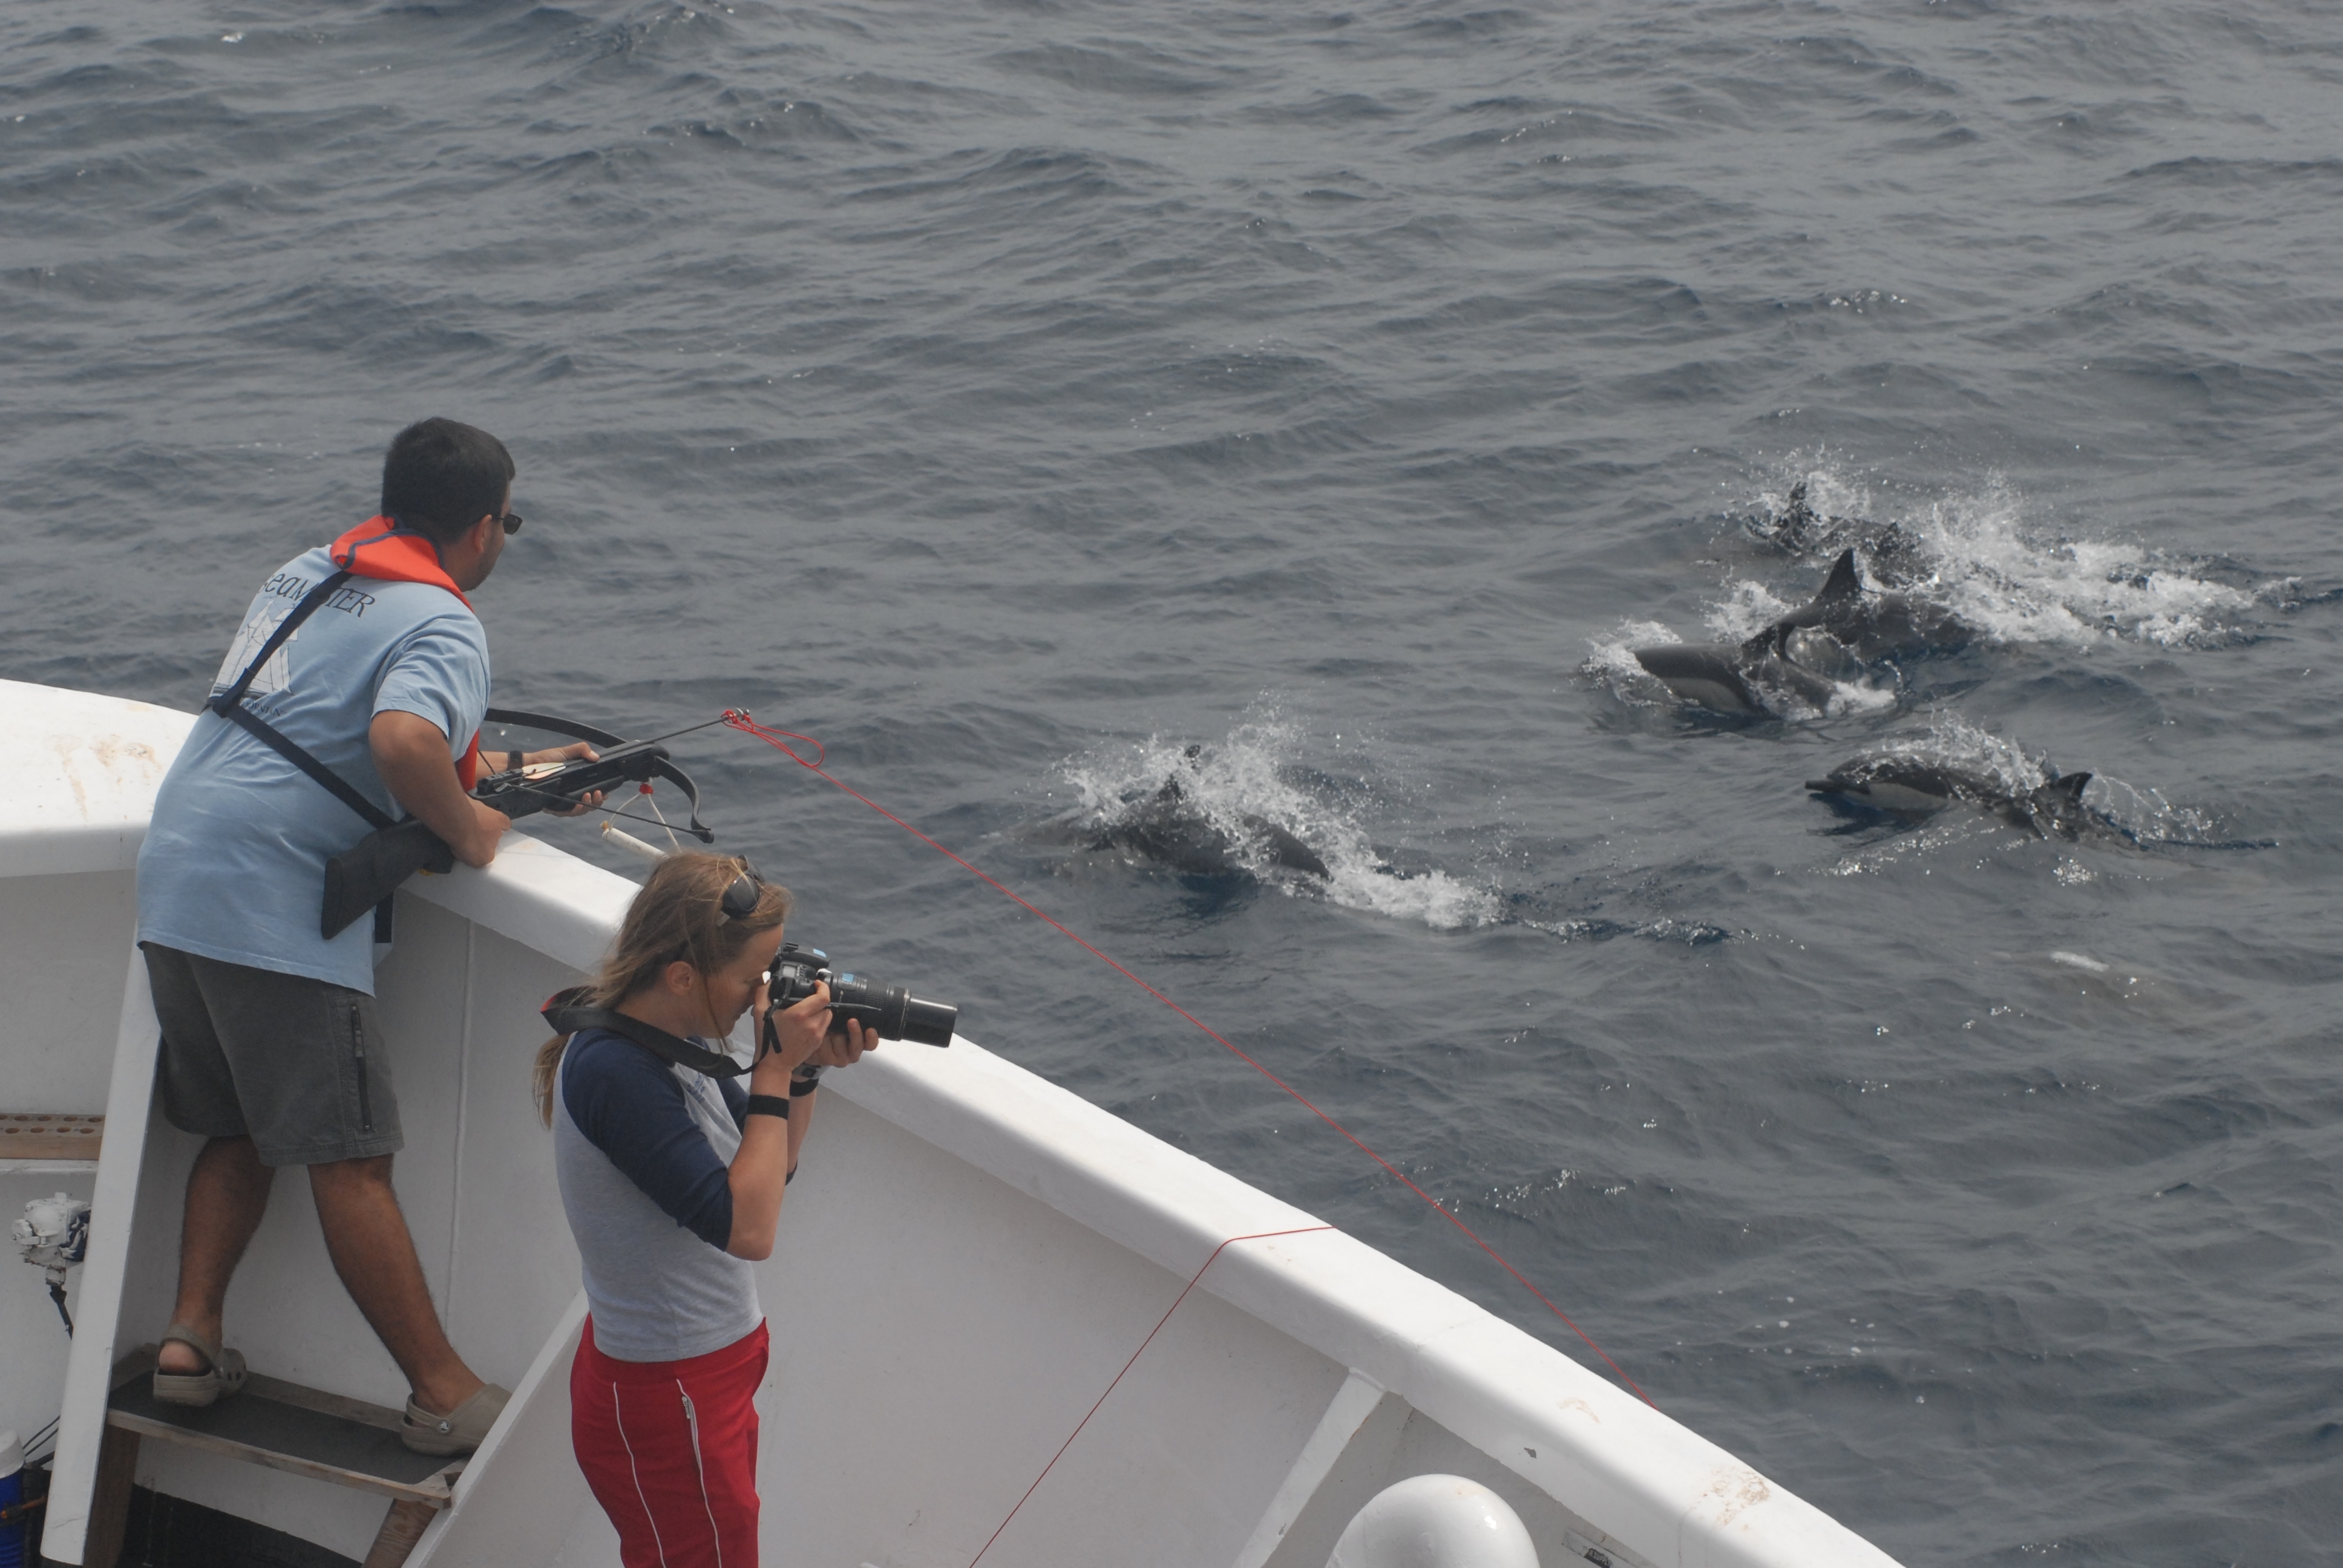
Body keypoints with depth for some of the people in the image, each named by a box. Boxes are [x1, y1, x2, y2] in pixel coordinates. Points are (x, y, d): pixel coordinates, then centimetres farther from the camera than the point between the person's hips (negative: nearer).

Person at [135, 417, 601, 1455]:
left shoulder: (305, 575, 19)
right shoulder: (442, 626, -9)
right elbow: (402, 742, -30)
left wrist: (502, 772, 31)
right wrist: (468, 830, -11)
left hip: (172, 889, 8)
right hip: (277, 913, -8)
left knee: (237, 1132, 20)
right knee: (347, 1160, -5)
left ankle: (190, 1339, 12)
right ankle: (445, 1395, 1)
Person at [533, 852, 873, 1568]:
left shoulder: (674, 1040, 0)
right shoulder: (615, 1072, -28)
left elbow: (770, 1171, 12)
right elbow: (746, 1227, -30)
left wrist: (808, 1069, -5)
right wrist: (777, 1072, -24)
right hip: (666, 1400, -9)